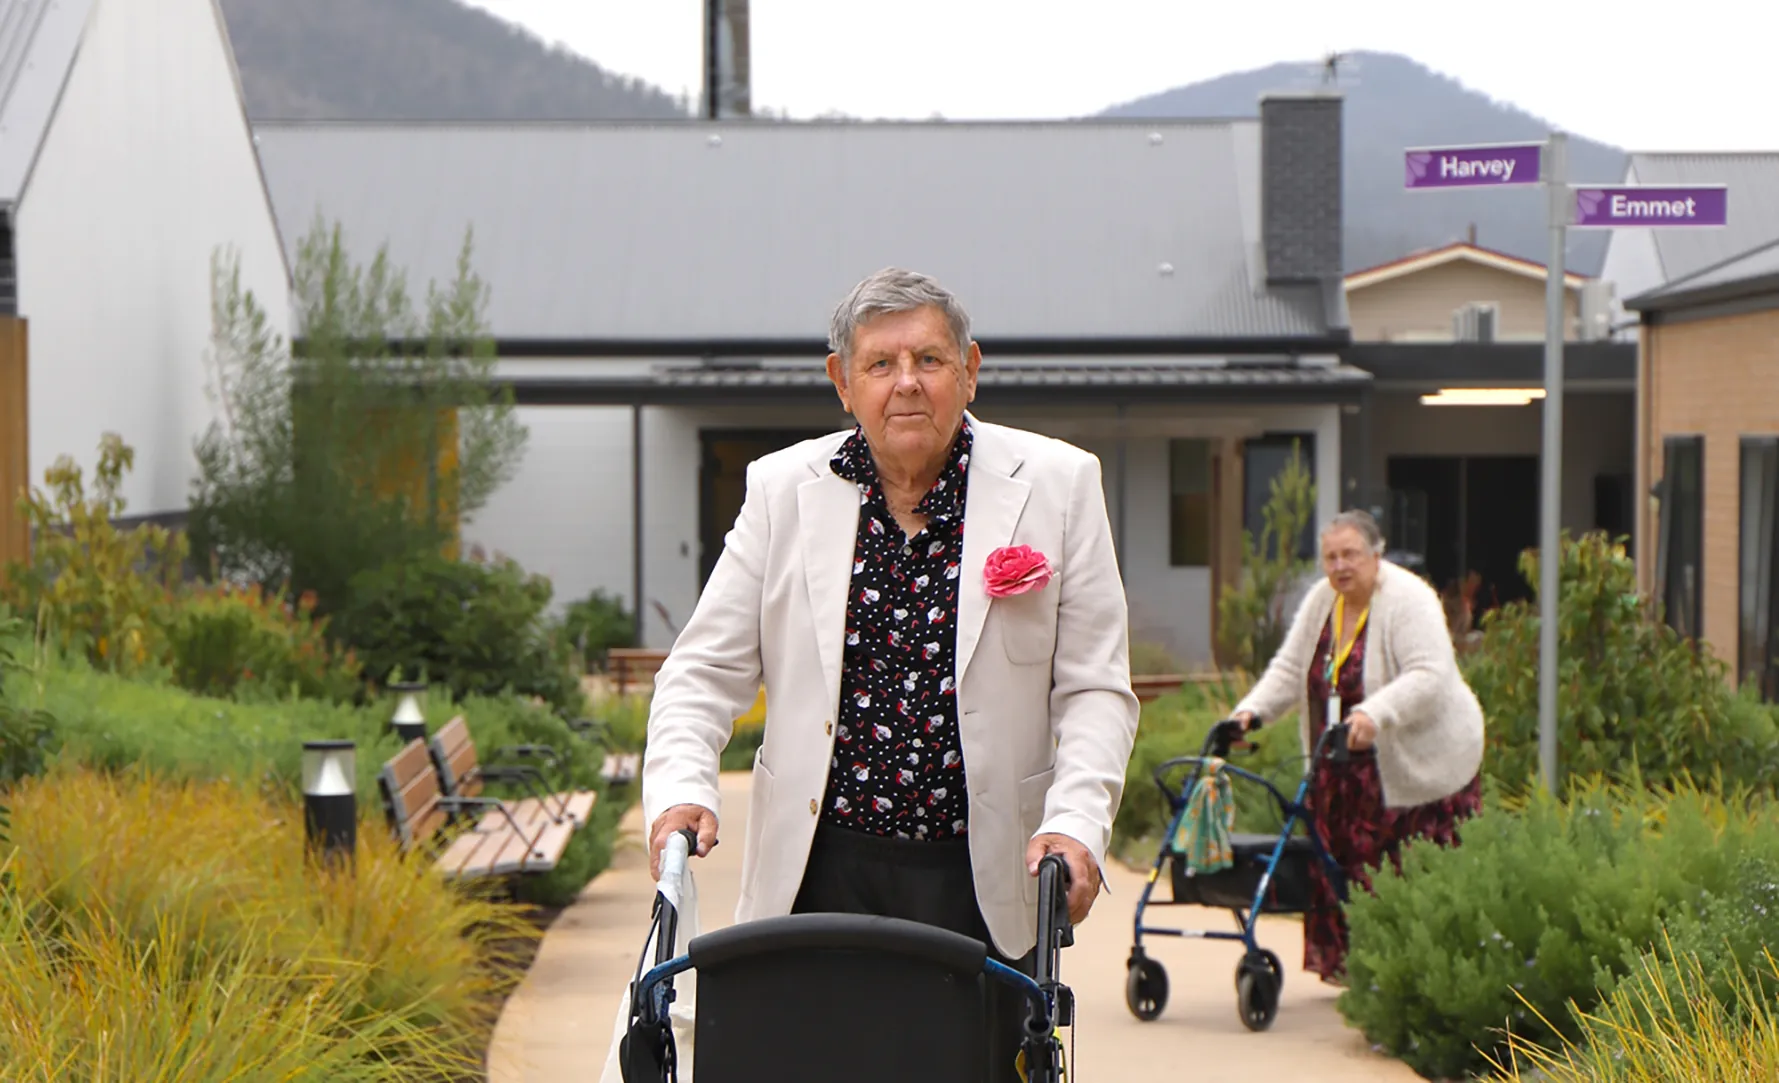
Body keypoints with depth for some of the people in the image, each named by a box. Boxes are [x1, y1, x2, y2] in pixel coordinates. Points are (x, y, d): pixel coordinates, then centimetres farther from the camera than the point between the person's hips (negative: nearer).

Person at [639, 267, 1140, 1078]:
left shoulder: (1055, 484, 3)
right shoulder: (783, 488, 7)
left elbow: (1096, 687, 4)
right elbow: (706, 668, 8)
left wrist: (1075, 823, -11)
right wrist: (680, 789, -9)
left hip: (984, 879, -1)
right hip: (817, 874, 1)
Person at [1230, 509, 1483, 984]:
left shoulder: (1408, 600, -15)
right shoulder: (1320, 600, 7)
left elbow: (1429, 676, -26)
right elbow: (1290, 669, 10)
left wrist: (1375, 715, -39)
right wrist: (1252, 711, -6)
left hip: (1420, 760, -7)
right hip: (1344, 768, 7)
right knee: (1345, 861, 3)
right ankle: (1349, 964, 12)